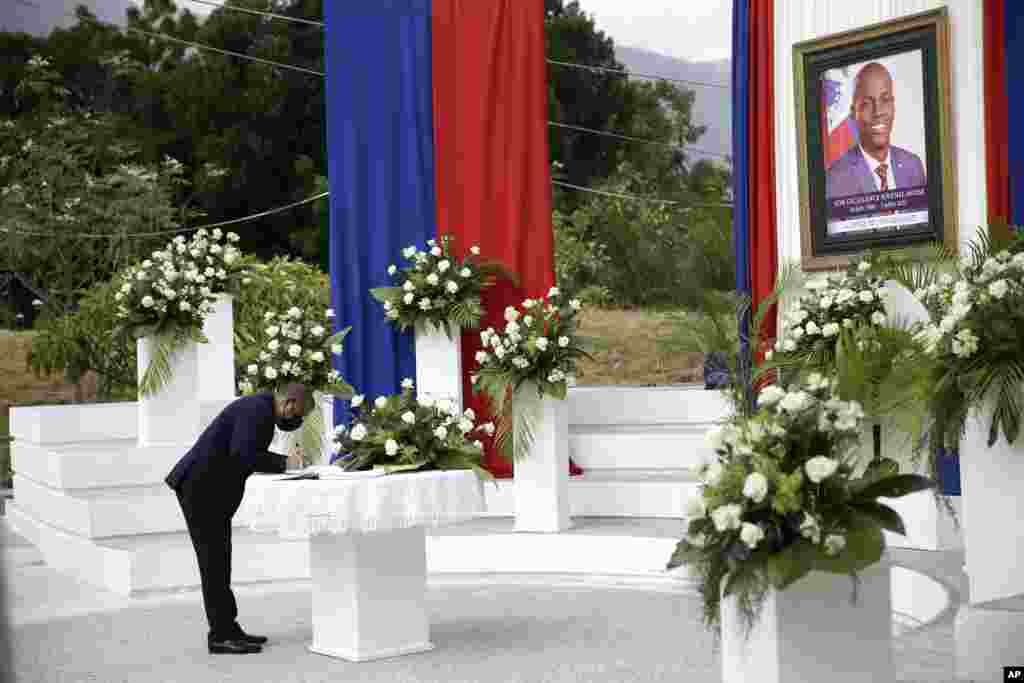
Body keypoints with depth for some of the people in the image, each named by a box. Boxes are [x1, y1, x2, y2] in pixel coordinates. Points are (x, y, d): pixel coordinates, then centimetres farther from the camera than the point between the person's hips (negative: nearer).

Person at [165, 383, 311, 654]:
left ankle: (228, 629, 15)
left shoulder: (262, 410, 13)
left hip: (211, 489, 11)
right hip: (199, 487, -11)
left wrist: (286, 462, 4)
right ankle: (220, 635, -4)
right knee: (214, 560, -7)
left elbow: (251, 454, 16)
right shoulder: (257, 409, -18)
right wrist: (283, 463, -19)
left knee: (219, 560, 11)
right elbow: (241, 456, -27)